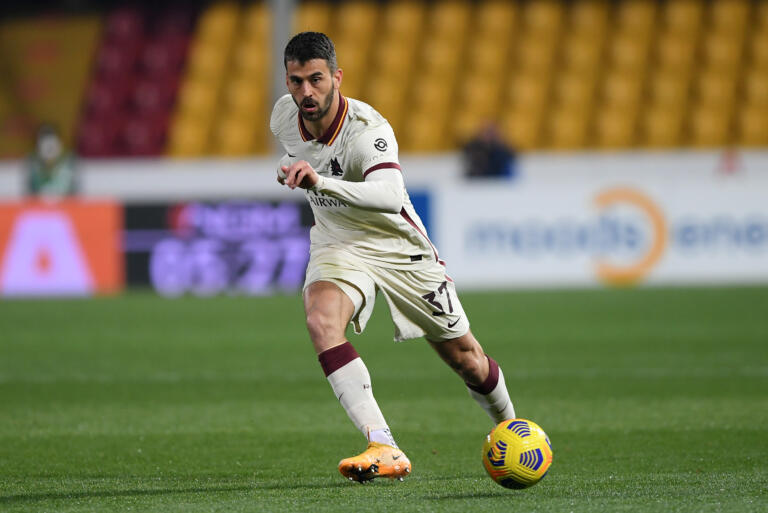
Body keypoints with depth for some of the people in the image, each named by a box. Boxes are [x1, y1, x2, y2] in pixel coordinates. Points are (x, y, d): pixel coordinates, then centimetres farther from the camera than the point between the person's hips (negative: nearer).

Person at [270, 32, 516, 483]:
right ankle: (384, 449, -37)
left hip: (399, 246, -3)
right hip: (337, 246, 3)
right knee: (321, 319, -31)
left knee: (462, 355, 9)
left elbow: (390, 196, -50)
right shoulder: (284, 116, -11)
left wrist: (320, 181, -62)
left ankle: (509, 424, 43)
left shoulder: (368, 129, -31)